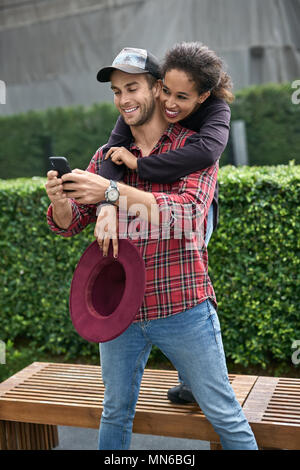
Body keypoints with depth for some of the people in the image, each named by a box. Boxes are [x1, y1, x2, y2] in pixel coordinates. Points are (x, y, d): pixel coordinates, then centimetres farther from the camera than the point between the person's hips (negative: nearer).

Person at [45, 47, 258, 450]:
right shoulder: (106, 156, 8)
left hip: (182, 309, -3)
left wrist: (112, 192, -30)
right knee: (115, 413, 20)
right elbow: (69, 224, 3)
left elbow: (189, 213, -22)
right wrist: (59, 200, -20)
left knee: (223, 414, 10)